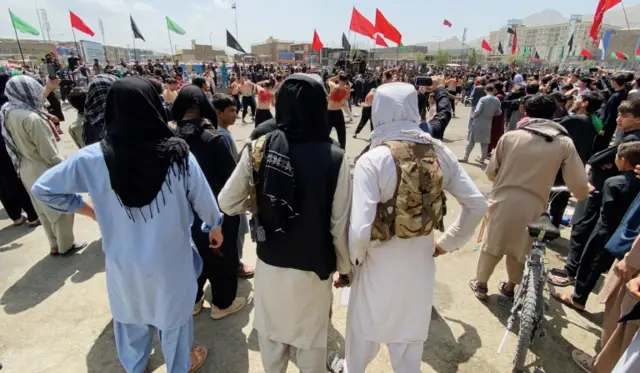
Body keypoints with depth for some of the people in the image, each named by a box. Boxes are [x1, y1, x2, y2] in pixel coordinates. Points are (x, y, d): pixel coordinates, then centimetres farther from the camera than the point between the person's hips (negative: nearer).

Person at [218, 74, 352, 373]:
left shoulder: (258, 149, -13)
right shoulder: (335, 158, -20)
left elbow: (227, 203, -6)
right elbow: (340, 224, -15)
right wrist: (345, 267, 2)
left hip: (269, 263, 3)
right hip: (313, 268, -2)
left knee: (271, 332, 28)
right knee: (310, 340, 23)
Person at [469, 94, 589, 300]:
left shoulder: (510, 136, -8)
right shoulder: (564, 143, -6)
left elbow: (491, 172, 0)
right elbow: (579, 185, -5)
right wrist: (584, 194, 19)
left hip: (503, 201, 0)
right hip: (532, 206, 1)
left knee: (492, 245, 18)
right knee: (520, 248, 21)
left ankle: (480, 284, 32)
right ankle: (510, 287, 39)